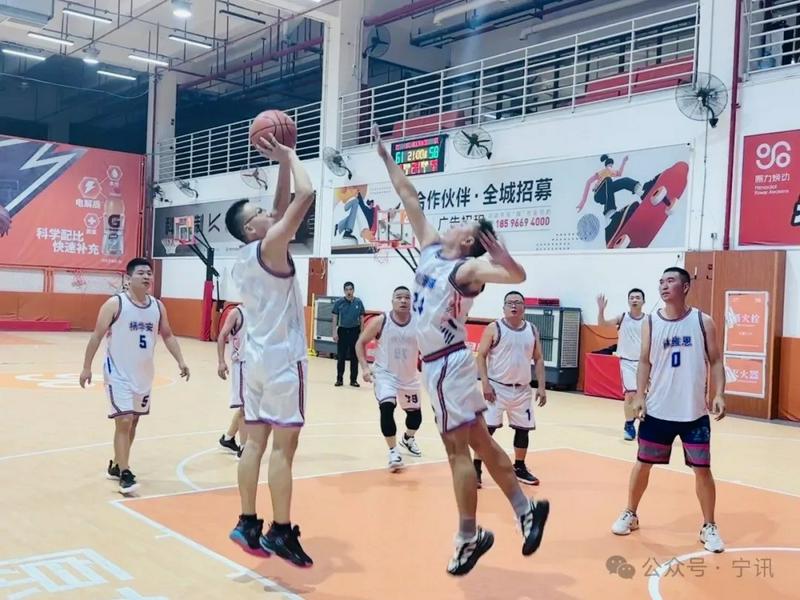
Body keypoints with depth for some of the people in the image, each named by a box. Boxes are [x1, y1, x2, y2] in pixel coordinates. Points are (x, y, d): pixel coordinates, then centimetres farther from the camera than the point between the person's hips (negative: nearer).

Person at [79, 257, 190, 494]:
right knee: (124, 421, -11)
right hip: (119, 373, -6)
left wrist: (180, 361, 1)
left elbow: (168, 335, 11)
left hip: (144, 373, 6)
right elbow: (97, 336, -9)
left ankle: (116, 465, 31)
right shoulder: (115, 304, -12)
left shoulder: (158, 306, 2)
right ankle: (125, 474, -6)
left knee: (133, 421, 15)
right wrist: (87, 367, -10)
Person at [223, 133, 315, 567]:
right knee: (284, 444, -5)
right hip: (283, 356, -8)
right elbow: (305, 195, -17)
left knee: (256, 441, 9)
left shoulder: (242, 261, 14)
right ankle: (281, 532, 0)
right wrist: (288, 156, -4)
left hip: (256, 356, 8)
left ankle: (247, 525, 14)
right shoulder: (270, 247, -11)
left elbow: (281, 212, 27)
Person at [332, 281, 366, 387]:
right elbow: (335, 318, 0)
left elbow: (361, 318, 5)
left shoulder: (358, 302, 0)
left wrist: (361, 333, 2)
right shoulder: (338, 302, -3)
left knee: (354, 357, 5)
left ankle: (353, 380, 14)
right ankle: (339, 379, 11)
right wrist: (335, 333, -6)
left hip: (355, 331, 1)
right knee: (341, 357, 2)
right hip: (342, 331, -1)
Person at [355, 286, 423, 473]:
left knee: (415, 413, 15)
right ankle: (393, 451, -8)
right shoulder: (380, 321, -16)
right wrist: (365, 367, -16)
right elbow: (360, 343, -6)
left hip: (410, 376, 3)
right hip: (385, 374, -3)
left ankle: (408, 439, 50)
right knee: (386, 408, -24)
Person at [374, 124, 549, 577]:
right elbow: (409, 197, 13)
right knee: (480, 444, 13)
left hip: (448, 363, -9)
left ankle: (469, 538, 12)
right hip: (439, 363, 9)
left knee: (459, 450, 0)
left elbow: (518, 276, -27)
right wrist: (386, 156, 15)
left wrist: (498, 252, -45)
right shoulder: (432, 248, 8)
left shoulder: (467, 270, -13)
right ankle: (526, 509, 21)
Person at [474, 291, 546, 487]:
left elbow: (538, 359, 10)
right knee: (487, 427, -8)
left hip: (522, 389, 5)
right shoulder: (494, 328, -6)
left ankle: (519, 468, 28)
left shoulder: (532, 330, 6)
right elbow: (481, 356, -7)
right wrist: (485, 383, -17)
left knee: (523, 428, 11)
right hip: (497, 387, -4)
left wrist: (541, 386, 2)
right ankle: (476, 468, 1)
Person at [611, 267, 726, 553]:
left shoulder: (703, 321, -2)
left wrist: (719, 394, -12)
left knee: (702, 469, 5)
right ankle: (630, 514, 29)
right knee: (643, 463, 10)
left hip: (694, 411, -1)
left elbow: (715, 361, 0)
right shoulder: (651, 322, 0)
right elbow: (645, 362, 3)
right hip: (658, 409, 1)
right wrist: (640, 396, -7)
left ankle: (709, 527, 21)